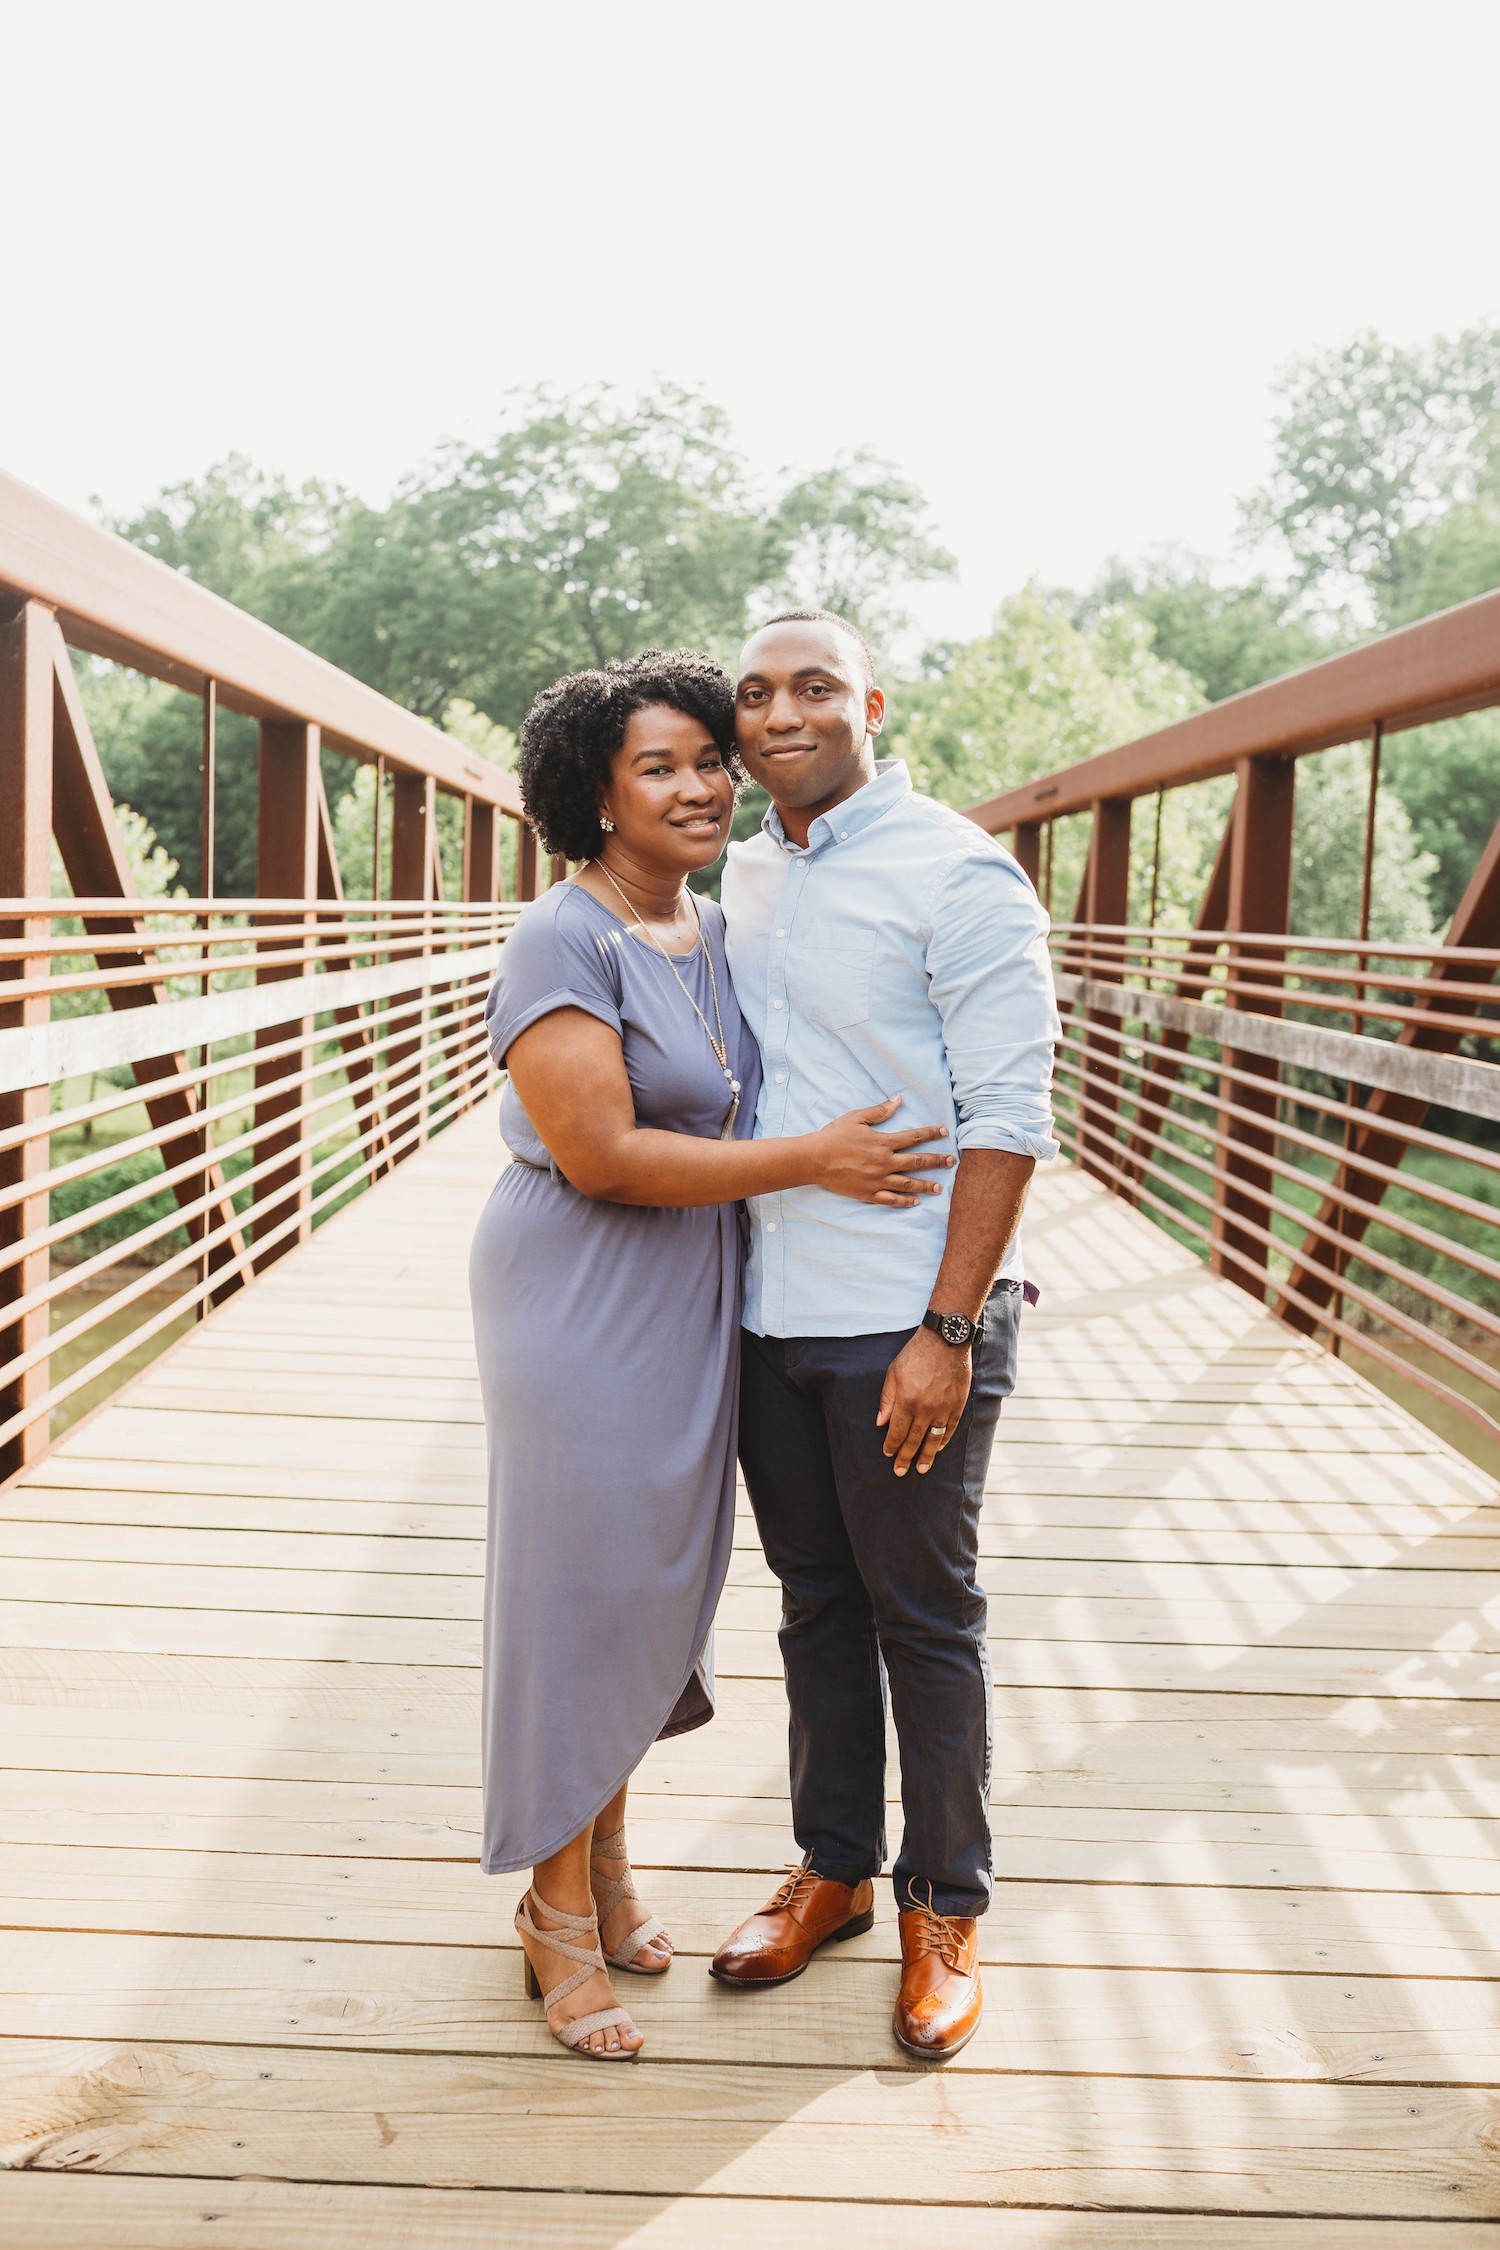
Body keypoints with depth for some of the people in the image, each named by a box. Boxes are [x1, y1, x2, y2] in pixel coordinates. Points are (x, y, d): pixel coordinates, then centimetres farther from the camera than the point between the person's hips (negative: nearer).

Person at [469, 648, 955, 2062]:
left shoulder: (717, 932, 8)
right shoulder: (561, 940, -16)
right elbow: (603, 1156, -23)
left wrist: (958, 1252, 10)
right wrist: (813, 1162, -20)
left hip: (691, 1305, 7)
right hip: (581, 1301, -7)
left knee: (655, 1584, 16)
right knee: (578, 1587, 2)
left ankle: (606, 1862, 34)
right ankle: (558, 1915, 19)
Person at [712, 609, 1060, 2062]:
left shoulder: (957, 874, -11)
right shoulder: (740, 879, 10)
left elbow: (1008, 1114, -14)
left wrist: (948, 1330, -18)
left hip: (907, 1325, -6)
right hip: (769, 1312, 6)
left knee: (924, 1618, 6)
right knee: (815, 1601, 17)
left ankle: (945, 1909, 23)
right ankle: (831, 1869, 33)